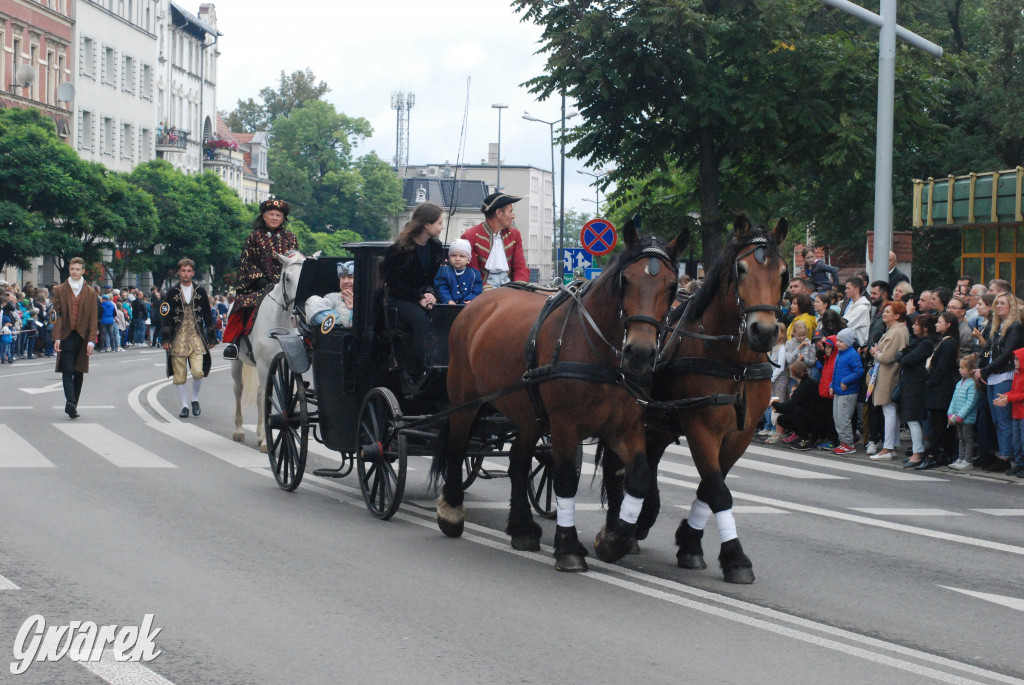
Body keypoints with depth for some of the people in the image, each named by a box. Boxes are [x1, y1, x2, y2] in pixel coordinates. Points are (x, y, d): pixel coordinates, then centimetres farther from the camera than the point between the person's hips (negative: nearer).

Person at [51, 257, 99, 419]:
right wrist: (57, 338, -8)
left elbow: (93, 318, 5)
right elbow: (57, 315, 2)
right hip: (66, 337, -2)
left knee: (79, 373, 6)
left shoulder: (90, 293, 9)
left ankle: (73, 404, 14)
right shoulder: (59, 290, 7)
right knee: (67, 371, -13)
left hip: (82, 337, 2)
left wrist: (91, 340, -5)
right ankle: (70, 402, -26)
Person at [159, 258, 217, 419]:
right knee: (180, 375, 0)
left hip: (197, 338, 0)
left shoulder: (200, 291, 9)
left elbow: (208, 316, 13)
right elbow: (165, 316, 3)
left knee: (198, 372, -13)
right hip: (178, 338, 0)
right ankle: (184, 406, 12)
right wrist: (165, 339, -4)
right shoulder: (172, 292, 5)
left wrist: (211, 338, 11)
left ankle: (195, 400, 11)